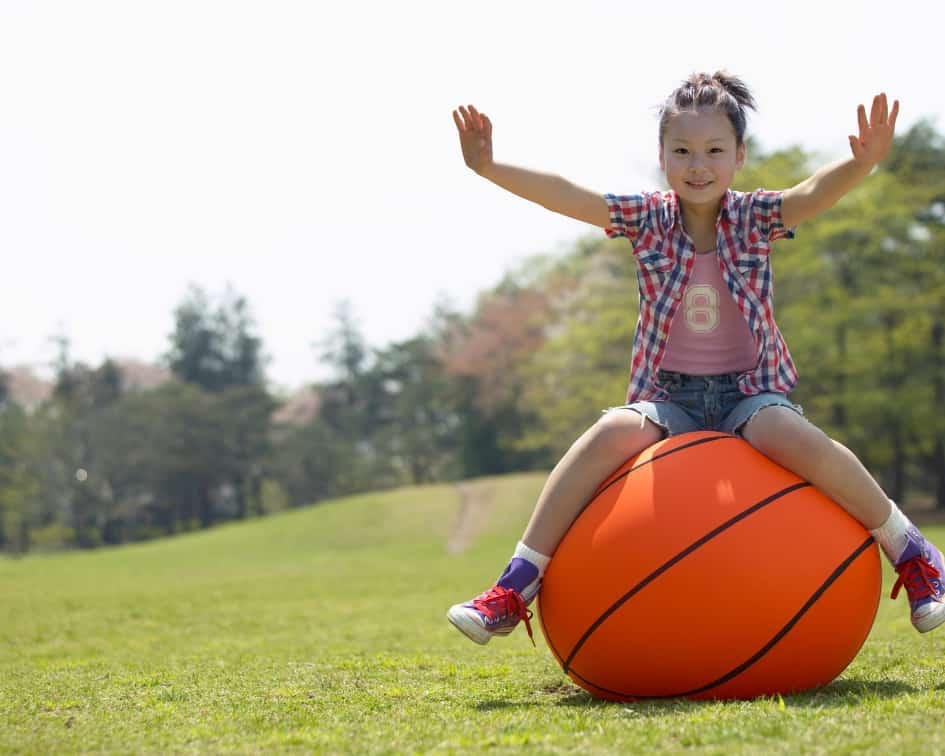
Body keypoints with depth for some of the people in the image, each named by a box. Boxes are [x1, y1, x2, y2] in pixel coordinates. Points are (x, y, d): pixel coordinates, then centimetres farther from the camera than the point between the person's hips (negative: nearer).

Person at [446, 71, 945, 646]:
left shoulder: (754, 218, -4)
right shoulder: (649, 220, 0)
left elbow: (815, 193, -24)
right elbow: (564, 195, -11)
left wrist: (863, 164, -45)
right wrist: (489, 167, -25)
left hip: (750, 390, -1)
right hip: (669, 396, 1)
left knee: (791, 435, -33)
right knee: (611, 433, -29)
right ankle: (516, 587, -24)